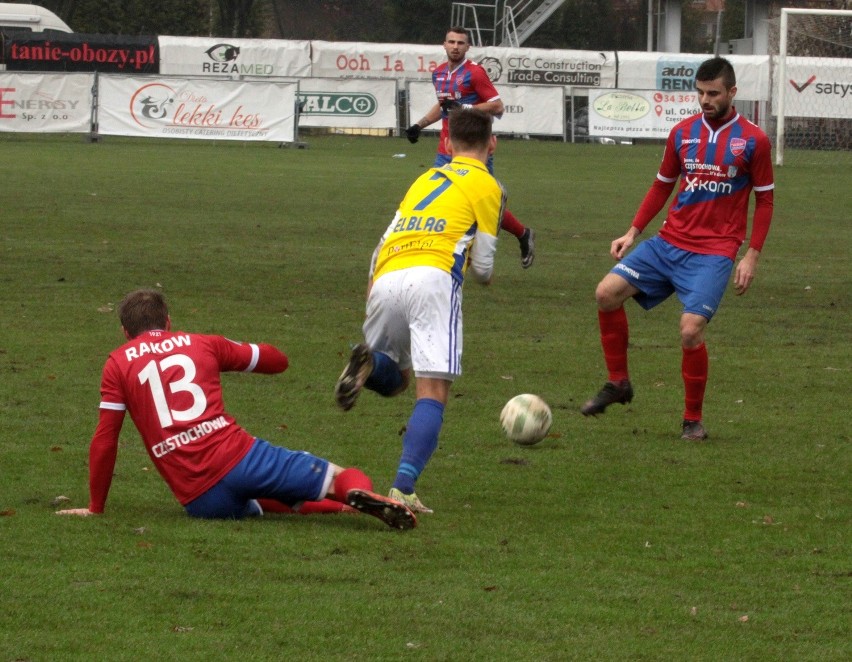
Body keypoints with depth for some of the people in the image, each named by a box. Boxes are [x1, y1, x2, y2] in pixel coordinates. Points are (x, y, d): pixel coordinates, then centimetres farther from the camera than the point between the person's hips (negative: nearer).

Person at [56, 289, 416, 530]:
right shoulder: (202, 344, 18)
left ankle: (341, 506, -4)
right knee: (344, 478, 5)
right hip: (240, 458, 0)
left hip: (200, 500, 0)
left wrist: (95, 507, 19)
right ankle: (359, 494, -35)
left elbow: (104, 442, 8)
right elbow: (278, 360, 29)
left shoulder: (119, 363, 13)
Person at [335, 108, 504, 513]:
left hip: (384, 281, 5)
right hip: (432, 278, -5)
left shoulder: (426, 178, 30)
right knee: (432, 392, -6)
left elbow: (382, 244, 26)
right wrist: (484, 275, 32)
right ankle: (403, 489, -24)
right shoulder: (486, 186, 14)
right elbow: (482, 267, 9)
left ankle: (369, 364, -13)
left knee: (393, 380, 23)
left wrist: (372, 291, 34)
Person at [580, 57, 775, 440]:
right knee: (607, 293, -10)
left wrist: (752, 256, -5)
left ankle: (694, 420, 1)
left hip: (714, 253, -5)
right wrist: (633, 232, 10)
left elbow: (764, 200, 2)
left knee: (691, 330, -19)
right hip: (669, 243, 5)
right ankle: (618, 383, 7)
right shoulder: (683, 133, 8)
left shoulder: (752, 141, -3)